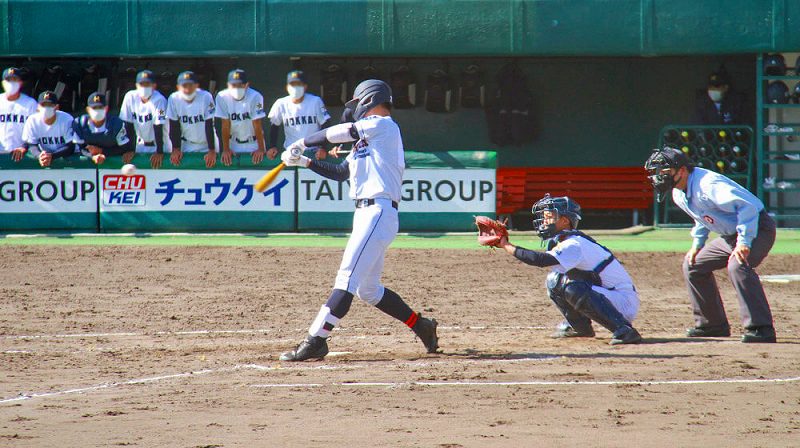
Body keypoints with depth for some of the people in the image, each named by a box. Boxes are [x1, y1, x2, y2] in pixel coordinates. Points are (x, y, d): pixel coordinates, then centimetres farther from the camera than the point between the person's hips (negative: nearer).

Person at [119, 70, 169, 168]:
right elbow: (129, 124, -5)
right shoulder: (130, 97, -9)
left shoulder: (159, 100, -21)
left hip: (159, 143, -4)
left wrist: (159, 152, -26)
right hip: (141, 144, 4)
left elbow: (158, 128, -24)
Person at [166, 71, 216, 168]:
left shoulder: (206, 97, -20)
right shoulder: (174, 99, -13)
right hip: (187, 145, 2)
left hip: (206, 145, -2)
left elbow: (209, 126, -20)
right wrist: (176, 149, -10)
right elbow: (174, 127, -6)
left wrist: (212, 151, -22)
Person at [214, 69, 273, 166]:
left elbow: (257, 125, -17)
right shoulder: (222, 97, -14)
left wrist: (261, 149, -16)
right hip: (233, 144, 1)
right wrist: (226, 149, -11)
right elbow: (225, 125, -11)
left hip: (253, 143, -1)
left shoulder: (255, 97, -19)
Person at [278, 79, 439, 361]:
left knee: (348, 278, -16)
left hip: (378, 212, -10)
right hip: (366, 214, 10)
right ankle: (422, 326, 25)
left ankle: (315, 341, -24)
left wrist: (301, 144, 1)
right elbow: (340, 173, 27)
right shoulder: (368, 136, 25)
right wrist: (304, 162, 19)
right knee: (368, 289, 14)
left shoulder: (384, 125, -3)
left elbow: (338, 133, -9)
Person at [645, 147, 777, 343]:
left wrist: (744, 242, -37)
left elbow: (746, 206, -35)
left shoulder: (708, 184, -28)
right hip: (729, 236, 10)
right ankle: (713, 324, 23)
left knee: (737, 265, -35)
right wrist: (697, 244, 16)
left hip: (757, 229, -10)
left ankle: (760, 327, -34)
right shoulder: (679, 195, 3)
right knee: (693, 265, 14)